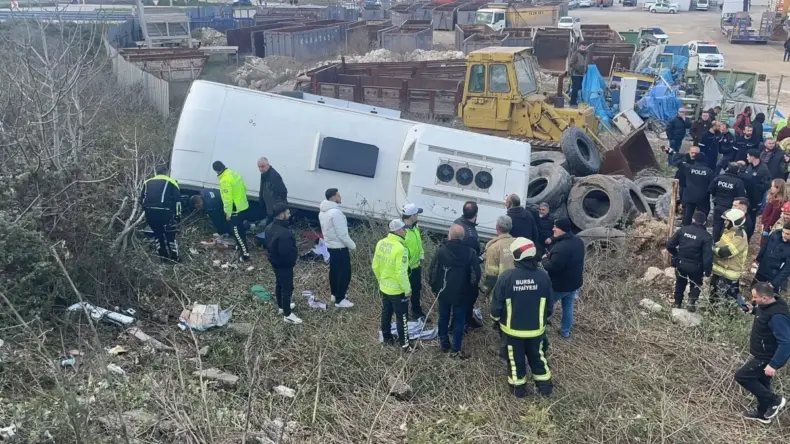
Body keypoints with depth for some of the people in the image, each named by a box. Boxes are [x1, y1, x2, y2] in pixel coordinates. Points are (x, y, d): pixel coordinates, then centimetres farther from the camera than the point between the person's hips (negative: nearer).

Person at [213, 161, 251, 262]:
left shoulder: (225, 180, -24)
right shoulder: (234, 173, 4)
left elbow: (227, 199, -24)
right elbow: (244, 188, 13)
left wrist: (228, 213, -15)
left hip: (236, 209, -9)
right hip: (243, 206, 9)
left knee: (236, 231, -2)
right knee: (239, 228, 26)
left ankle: (245, 254, -1)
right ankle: (240, 244, 44)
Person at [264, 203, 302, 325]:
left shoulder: (269, 227, -3)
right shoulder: (284, 233, -34)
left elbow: (267, 245, 9)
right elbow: (286, 253, -31)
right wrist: (292, 261, -12)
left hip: (274, 262, 9)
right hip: (284, 265, -9)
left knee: (279, 284, 25)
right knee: (287, 288, 4)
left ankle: (281, 307, 43)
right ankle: (287, 315, 16)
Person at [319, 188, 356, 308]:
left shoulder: (323, 212, 4)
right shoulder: (336, 212, -27)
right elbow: (342, 234, -24)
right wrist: (352, 246, -11)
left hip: (330, 246, 9)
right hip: (340, 248, -9)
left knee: (334, 270, 21)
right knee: (345, 273, 1)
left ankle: (335, 294, 34)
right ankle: (340, 300, 6)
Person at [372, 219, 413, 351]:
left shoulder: (381, 243, -5)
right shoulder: (400, 248, -28)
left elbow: (375, 266, 5)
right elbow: (401, 273, -26)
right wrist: (407, 289, -13)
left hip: (384, 287, 7)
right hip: (398, 290, -7)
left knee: (386, 313, 23)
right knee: (402, 317, 8)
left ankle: (386, 337, 39)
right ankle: (405, 344, 19)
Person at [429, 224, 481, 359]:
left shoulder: (442, 251, -14)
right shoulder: (469, 252, -13)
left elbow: (432, 271, -9)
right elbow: (476, 274, -10)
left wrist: (434, 286, 7)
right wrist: (470, 287, 8)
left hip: (444, 292, 1)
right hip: (461, 293, -1)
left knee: (443, 318, 19)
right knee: (459, 321, 10)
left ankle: (444, 343, 32)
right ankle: (455, 349, 13)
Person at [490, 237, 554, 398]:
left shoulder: (506, 277, -22)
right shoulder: (543, 276, -14)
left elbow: (497, 304, -13)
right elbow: (549, 304, -1)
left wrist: (495, 320, 6)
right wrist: (543, 319, 17)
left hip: (512, 328, -2)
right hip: (536, 328, 2)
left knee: (515, 358, 18)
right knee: (537, 355, 23)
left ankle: (518, 387, 32)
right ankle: (545, 385, 34)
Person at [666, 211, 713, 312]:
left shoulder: (683, 230, -5)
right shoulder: (706, 236, -14)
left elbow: (669, 245, -4)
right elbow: (708, 255, -20)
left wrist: (676, 255, 13)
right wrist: (708, 270, -10)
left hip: (680, 263, 3)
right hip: (695, 267, -3)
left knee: (680, 283, 24)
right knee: (696, 284, 22)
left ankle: (677, 304, 30)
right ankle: (692, 302, 3)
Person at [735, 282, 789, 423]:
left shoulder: (777, 316, -33)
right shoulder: (767, 305, -5)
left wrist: (774, 365, -34)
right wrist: (753, 310, -1)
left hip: (767, 358, -9)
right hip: (763, 355, 9)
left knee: (741, 376, -4)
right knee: (761, 382, 22)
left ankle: (774, 401, 9)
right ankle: (763, 413, 41)